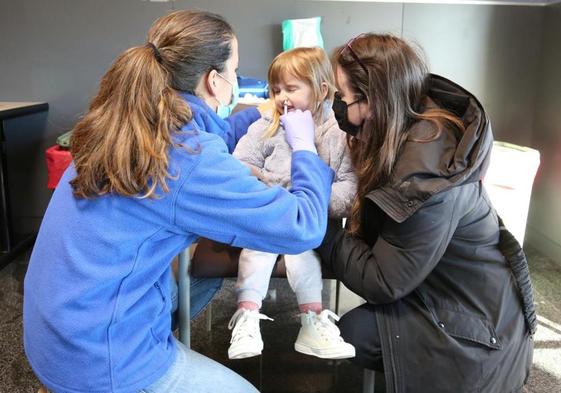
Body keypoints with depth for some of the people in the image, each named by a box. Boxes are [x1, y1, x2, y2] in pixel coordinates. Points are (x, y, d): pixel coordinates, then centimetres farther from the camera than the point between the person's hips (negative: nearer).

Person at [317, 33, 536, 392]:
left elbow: (381, 282, -25)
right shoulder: (414, 125, -9)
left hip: (477, 316, -7)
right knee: (355, 329, -2)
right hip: (448, 283, 7)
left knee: (354, 334, -15)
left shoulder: (426, 179, -33)